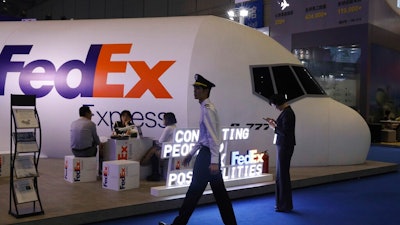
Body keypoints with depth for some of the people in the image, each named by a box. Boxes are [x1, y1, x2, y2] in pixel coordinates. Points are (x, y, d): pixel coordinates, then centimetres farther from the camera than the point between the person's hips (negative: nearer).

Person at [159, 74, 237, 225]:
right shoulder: (205, 108, 15)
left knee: (195, 191, 0)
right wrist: (191, 153, 23)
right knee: (219, 193, 12)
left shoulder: (208, 109, -15)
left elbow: (213, 137, -21)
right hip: (205, 152, 10)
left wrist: (214, 162, -24)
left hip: (207, 155, -10)